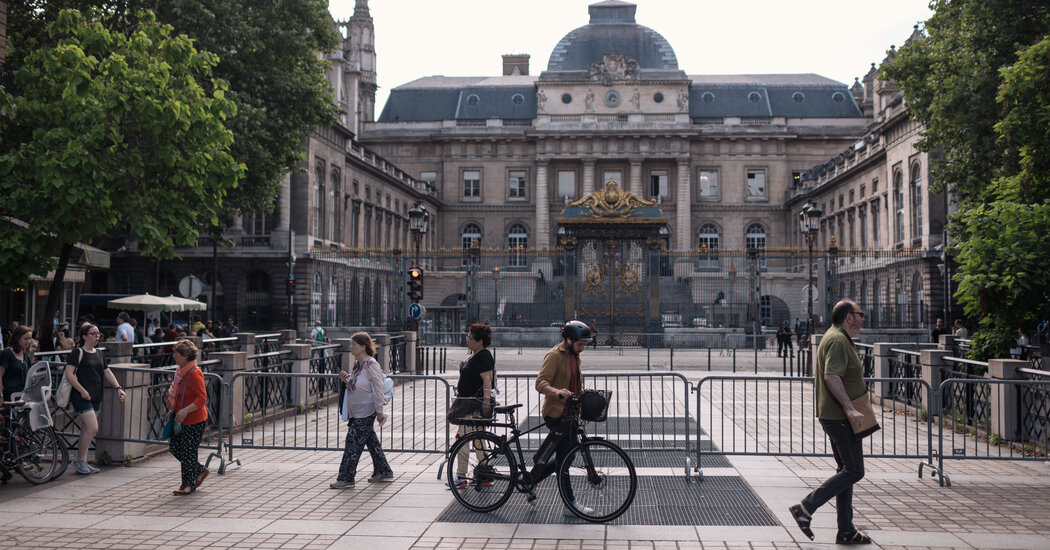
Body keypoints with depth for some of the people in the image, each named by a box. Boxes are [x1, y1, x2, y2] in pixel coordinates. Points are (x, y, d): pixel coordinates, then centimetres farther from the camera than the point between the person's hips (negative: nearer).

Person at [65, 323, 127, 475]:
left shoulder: (99, 354, 16)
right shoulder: (77, 353, -7)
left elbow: (107, 372, 17)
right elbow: (69, 374, -14)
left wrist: (118, 388, 3)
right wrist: (82, 391, -20)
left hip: (96, 397, 7)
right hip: (81, 397, -7)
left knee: (86, 430, 9)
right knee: (93, 428, -15)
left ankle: (83, 462, 14)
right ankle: (79, 460, -2)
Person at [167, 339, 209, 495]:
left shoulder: (194, 373, -20)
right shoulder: (181, 370, 9)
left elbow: (202, 398, -24)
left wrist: (185, 411, -31)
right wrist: (171, 411, 18)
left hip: (194, 421, -9)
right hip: (180, 419, 10)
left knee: (188, 452, 0)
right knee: (174, 448, 12)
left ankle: (189, 485, 14)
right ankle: (200, 471, 28)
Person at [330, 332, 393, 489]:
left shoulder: (371, 365, -16)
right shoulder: (358, 363, 10)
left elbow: (378, 388, -17)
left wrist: (379, 411, -17)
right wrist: (346, 380, 0)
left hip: (366, 411, -9)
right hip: (356, 411, 9)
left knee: (353, 442, -8)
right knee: (370, 440, 15)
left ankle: (346, 479, -4)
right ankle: (384, 472, 26)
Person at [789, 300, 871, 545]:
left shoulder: (836, 339, 19)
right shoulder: (838, 341, -16)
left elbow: (819, 376, 26)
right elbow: (831, 376, -28)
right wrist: (849, 408, -34)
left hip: (833, 415, 11)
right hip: (840, 417, -11)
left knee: (847, 470, 12)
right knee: (854, 471, -8)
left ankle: (846, 531, 15)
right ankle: (806, 508, -8)